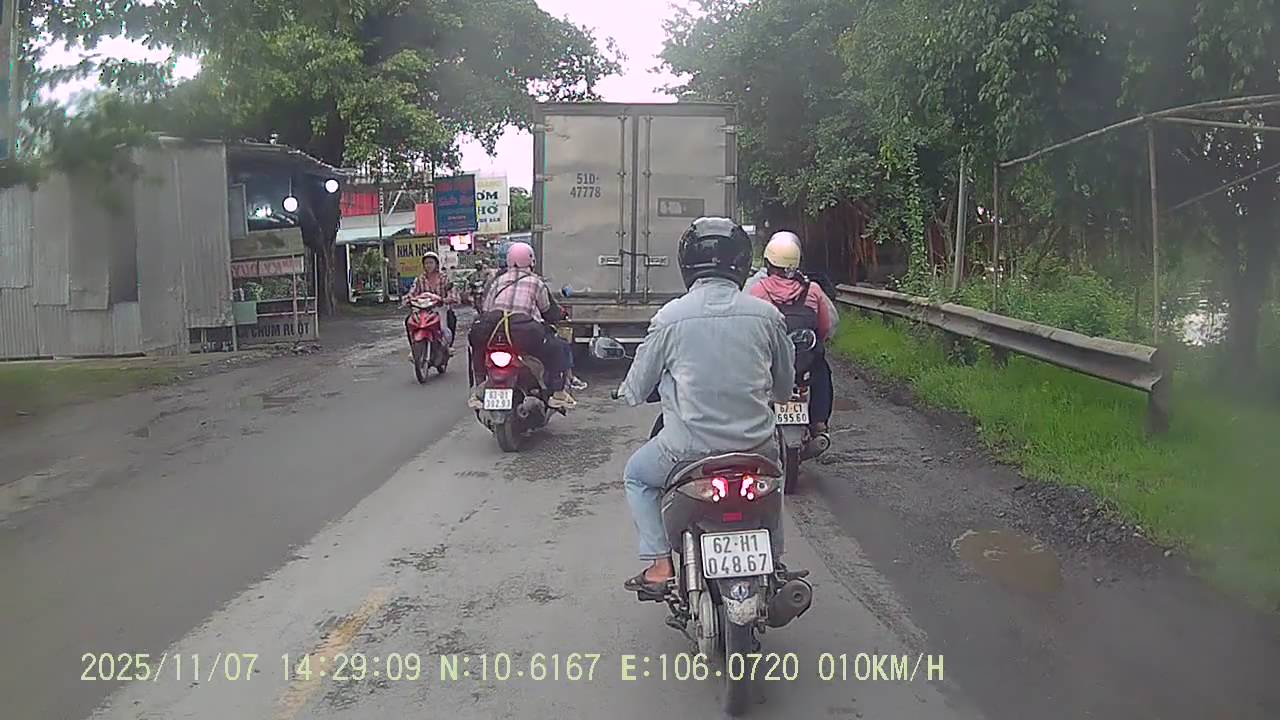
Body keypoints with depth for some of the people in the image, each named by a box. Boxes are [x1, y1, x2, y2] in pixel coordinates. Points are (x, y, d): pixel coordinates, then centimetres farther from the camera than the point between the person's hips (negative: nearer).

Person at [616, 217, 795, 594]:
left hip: (689, 449, -2)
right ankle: (774, 565, 37)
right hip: (756, 446, 3)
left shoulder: (669, 317, -10)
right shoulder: (766, 314, -4)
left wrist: (628, 392, 25)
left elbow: (636, 389, 1)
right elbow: (785, 387, 8)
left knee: (636, 476, 26)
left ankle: (658, 563, 14)